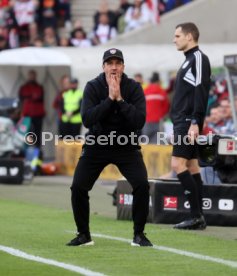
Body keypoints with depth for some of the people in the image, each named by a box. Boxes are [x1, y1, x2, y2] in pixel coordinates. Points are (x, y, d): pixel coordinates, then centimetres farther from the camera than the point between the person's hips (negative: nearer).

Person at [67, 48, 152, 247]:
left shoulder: (134, 88, -9)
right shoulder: (93, 87, -10)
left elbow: (139, 121, -21)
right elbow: (87, 119, -23)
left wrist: (120, 99, -26)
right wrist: (109, 99, -28)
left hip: (127, 146, 0)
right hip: (96, 145, 0)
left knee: (142, 185, -19)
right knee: (78, 187, -12)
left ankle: (139, 234, -3)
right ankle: (84, 235, 6)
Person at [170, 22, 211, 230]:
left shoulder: (199, 59, -10)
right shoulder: (189, 60, 20)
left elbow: (201, 91, -19)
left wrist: (195, 123, -24)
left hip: (189, 122, -10)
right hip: (182, 122, 10)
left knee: (178, 164, -14)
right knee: (191, 166, 7)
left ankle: (196, 215, -15)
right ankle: (198, 217, 7)